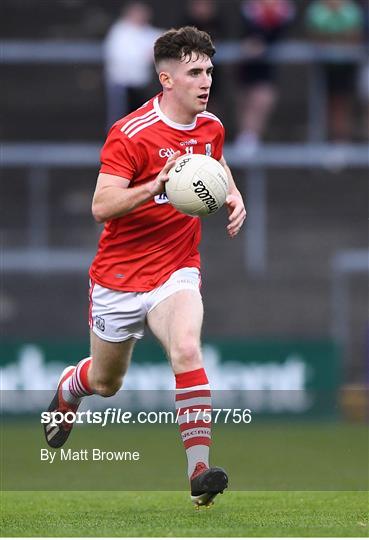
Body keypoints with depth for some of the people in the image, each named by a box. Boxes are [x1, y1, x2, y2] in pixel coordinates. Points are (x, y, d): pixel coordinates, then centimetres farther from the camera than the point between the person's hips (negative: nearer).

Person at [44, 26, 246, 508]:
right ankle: (68, 390, 53)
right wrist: (157, 185, -42)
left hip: (176, 272, 3)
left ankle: (200, 470, -30)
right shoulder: (131, 134, -19)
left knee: (187, 350, -27)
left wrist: (234, 198, 3)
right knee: (106, 383, 15)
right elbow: (101, 206, -27)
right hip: (119, 275, -3)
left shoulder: (211, 127, 0)